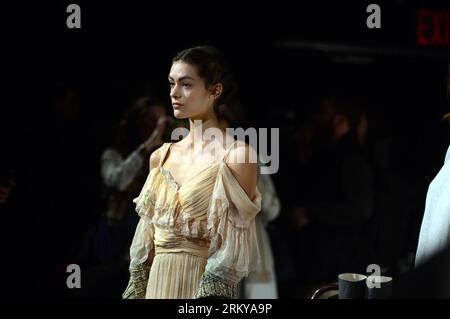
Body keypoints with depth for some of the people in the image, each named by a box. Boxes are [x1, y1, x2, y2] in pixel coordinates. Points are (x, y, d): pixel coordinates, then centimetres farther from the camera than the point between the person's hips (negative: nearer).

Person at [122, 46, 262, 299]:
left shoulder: (238, 156, -10)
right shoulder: (161, 157, 9)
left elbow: (234, 245, -13)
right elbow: (147, 241, 12)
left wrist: (210, 294, -19)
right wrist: (137, 289, 8)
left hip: (202, 286, -5)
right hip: (157, 284, 6)